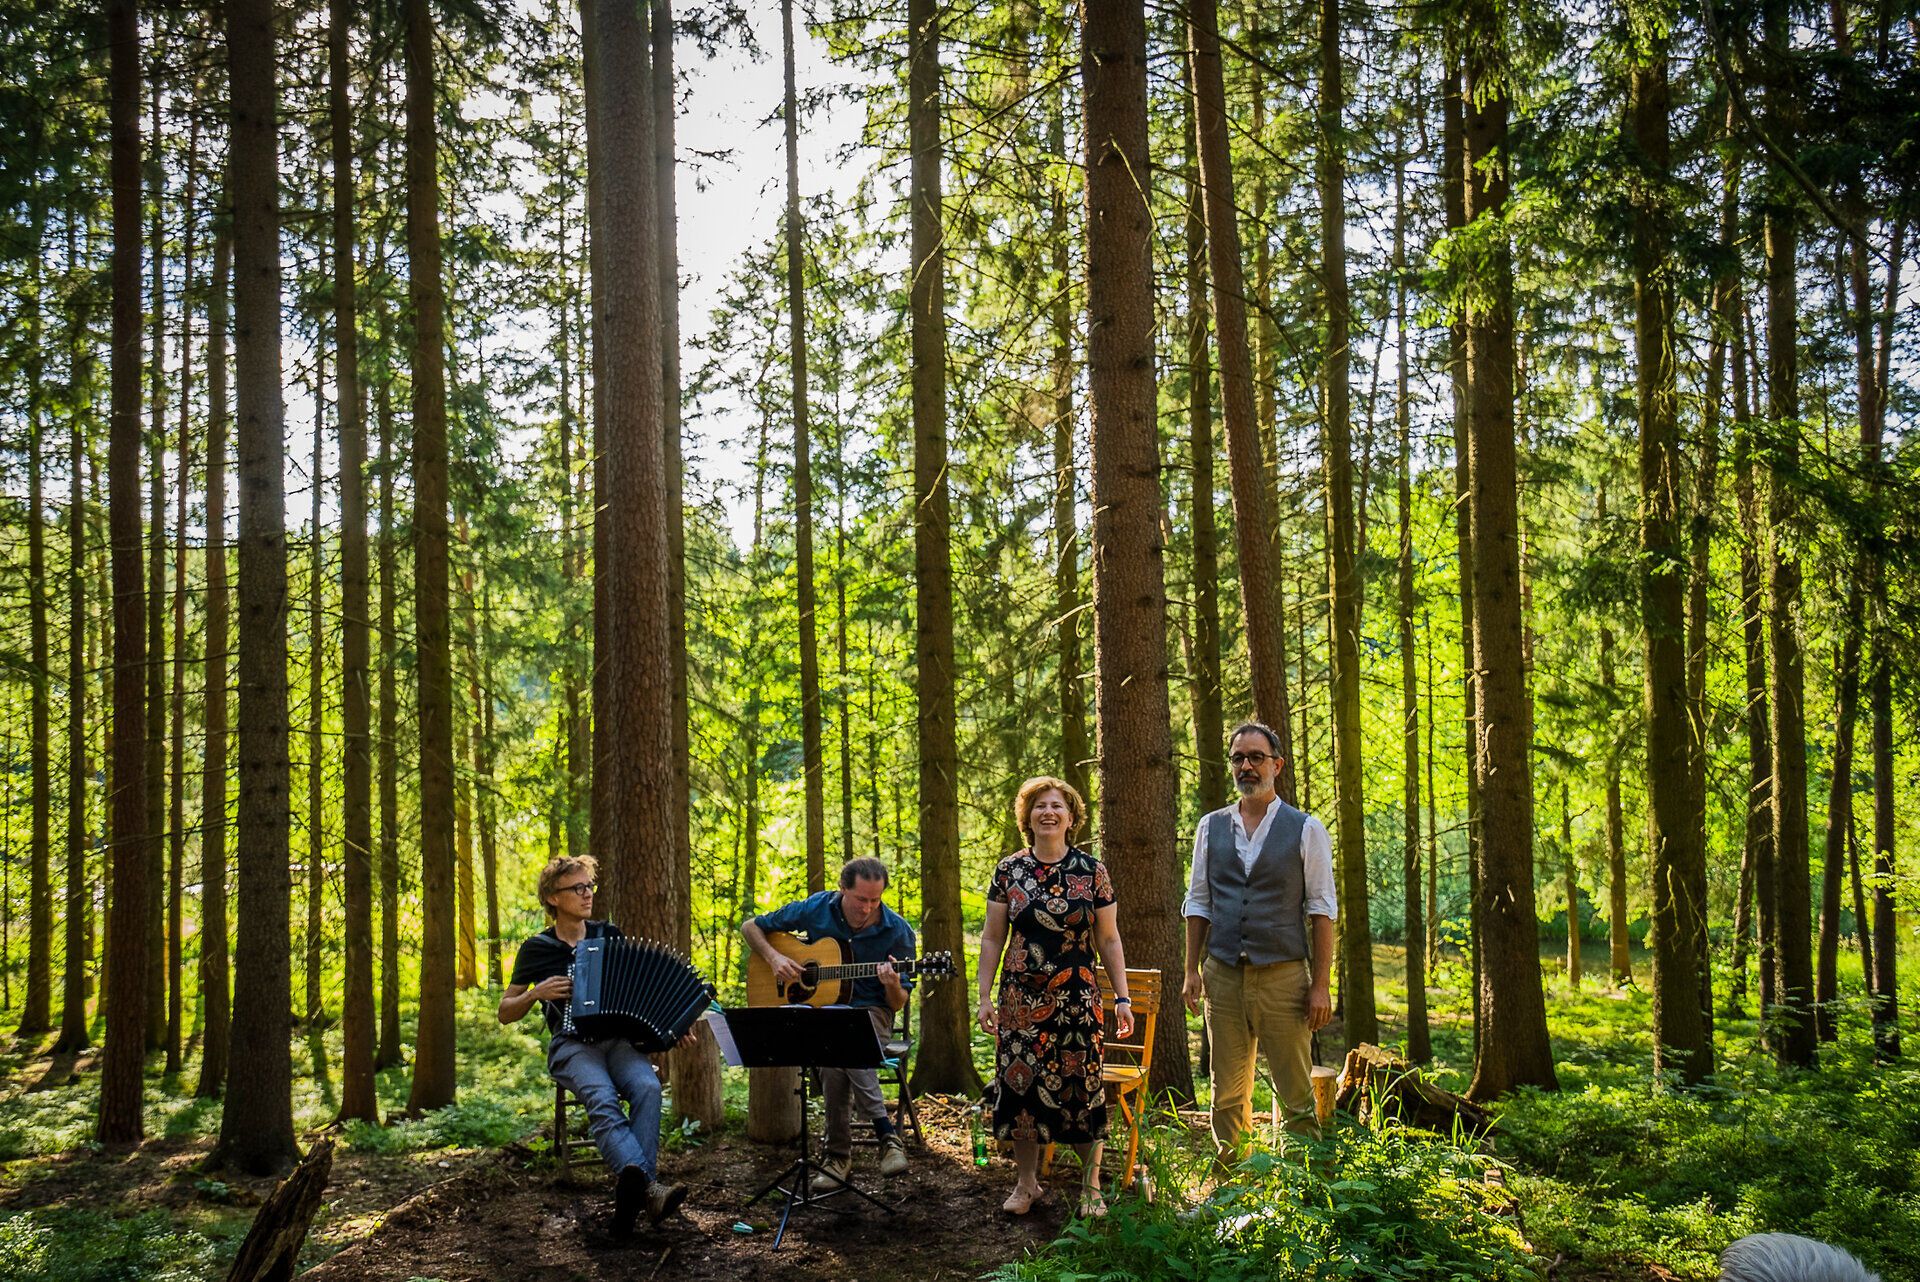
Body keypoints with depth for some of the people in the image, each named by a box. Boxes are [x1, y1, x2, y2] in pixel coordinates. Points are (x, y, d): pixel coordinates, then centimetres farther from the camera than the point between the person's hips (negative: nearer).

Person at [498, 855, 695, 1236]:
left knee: (647, 1086, -33)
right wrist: (537, 993, -6)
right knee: (602, 1097, -36)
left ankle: (633, 1190, -40)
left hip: (617, 1038, 3)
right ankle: (650, 1187, -55)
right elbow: (505, 1013, 15)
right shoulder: (537, 949, 9)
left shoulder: (610, 936, 15)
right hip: (572, 1045, -3)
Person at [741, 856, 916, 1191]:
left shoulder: (897, 931, -7)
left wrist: (893, 986, -26)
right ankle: (886, 1132, -28)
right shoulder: (815, 909, -4)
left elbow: (898, 1004, -2)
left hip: (869, 1011, -1)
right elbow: (750, 927, 8)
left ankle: (840, 1156, -31)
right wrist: (774, 957, -10)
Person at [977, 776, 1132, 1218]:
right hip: (1022, 998, 1)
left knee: (1082, 1085, -1)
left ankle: (1091, 1186, 14)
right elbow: (991, 938, 7)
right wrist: (985, 997, 2)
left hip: (1078, 999, -1)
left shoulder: (1092, 871, 1)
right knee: (1021, 1083, 2)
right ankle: (1026, 1182, 18)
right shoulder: (1009, 870, 4)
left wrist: (1122, 999, 1)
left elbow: (1109, 941, 5)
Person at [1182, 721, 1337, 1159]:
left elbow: (1321, 910, -2)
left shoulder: (1306, 830, 0)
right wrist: (1192, 970, 5)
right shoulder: (1211, 827, 9)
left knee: (1297, 1095, 1)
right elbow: (1198, 903, 12)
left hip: (1283, 976, -3)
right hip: (1223, 975, 3)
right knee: (1227, 1093, 10)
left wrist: (1320, 985, -7)